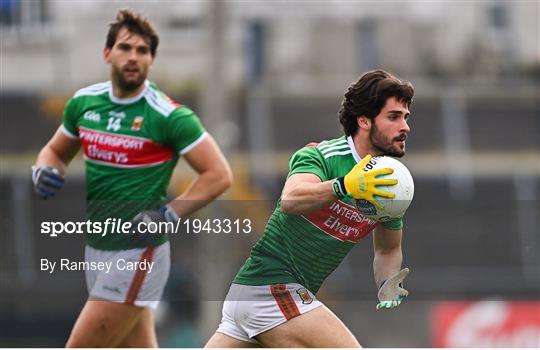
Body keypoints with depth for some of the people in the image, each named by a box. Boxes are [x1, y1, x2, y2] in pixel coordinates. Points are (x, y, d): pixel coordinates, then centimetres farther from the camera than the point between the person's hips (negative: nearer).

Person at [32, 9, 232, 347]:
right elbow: (55, 151, 23)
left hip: (137, 252, -7)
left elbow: (219, 174, -12)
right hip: (97, 248, 7)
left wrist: (169, 215, -19)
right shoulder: (84, 102, 6)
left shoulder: (169, 116, -13)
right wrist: (45, 172, 0)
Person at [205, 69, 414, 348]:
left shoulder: (389, 185, 8)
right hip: (270, 289, -9)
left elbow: (387, 249, 21)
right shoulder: (321, 155, -15)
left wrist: (387, 286, 0)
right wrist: (345, 186, -52)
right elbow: (290, 200, -36)